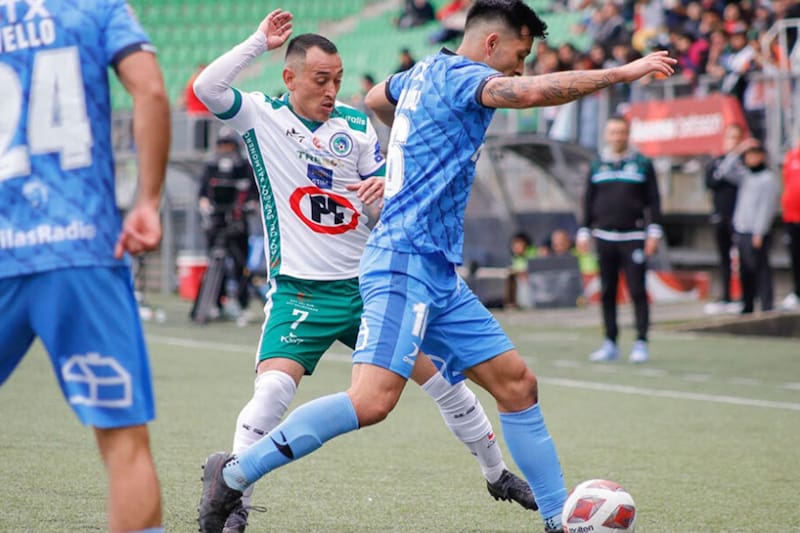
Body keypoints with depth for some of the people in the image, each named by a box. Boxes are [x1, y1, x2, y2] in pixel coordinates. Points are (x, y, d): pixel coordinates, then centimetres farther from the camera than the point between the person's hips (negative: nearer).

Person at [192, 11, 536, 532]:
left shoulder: (356, 124, 5)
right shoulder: (262, 116, -4)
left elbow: (390, 188, 11)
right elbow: (206, 88, -21)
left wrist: (384, 188, -13)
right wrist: (261, 41, -17)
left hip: (367, 283, 4)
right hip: (299, 289, -4)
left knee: (440, 374, 7)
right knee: (273, 389, -24)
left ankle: (498, 475, 24)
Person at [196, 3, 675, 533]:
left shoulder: (425, 73, 18)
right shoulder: (456, 76, -9)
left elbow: (375, 99, 40)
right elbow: (533, 91, -27)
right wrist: (623, 72, -21)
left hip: (438, 274, 11)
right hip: (405, 264, -11)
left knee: (517, 383, 8)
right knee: (372, 400, -22)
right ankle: (235, 473, -14)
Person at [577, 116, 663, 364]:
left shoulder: (642, 164, 4)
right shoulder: (596, 166, 12)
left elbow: (653, 201, 3)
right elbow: (588, 201, 16)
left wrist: (653, 232, -4)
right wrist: (584, 232, 10)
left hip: (633, 238, -3)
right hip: (604, 237, 3)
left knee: (637, 291, -7)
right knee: (607, 292, 4)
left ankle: (641, 343, -4)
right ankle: (610, 344, 10)